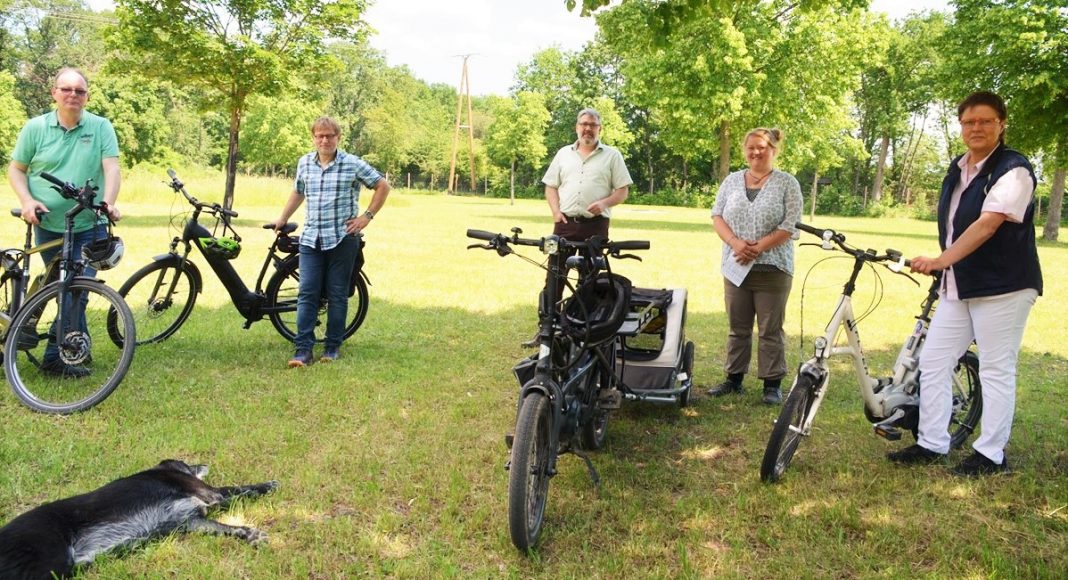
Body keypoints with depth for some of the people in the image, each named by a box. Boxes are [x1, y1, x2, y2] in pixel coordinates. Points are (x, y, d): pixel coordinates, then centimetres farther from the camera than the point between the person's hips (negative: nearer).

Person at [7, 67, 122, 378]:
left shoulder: (101, 127, -1)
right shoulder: (35, 127, 2)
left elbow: (111, 167, -11)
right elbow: (16, 169, 8)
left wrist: (109, 203, -28)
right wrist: (27, 201, -9)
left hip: (90, 226, -1)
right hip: (49, 226, 1)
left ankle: (55, 357, 5)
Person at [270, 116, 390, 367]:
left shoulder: (354, 164, -5)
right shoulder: (304, 163, 9)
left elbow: (383, 186, 2)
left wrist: (367, 216, -2)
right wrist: (282, 219, 28)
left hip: (342, 240, -3)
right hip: (311, 239, 3)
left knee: (337, 295, 4)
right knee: (307, 294, -3)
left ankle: (332, 347, 15)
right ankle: (303, 349, -3)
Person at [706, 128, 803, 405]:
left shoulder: (787, 183, 0)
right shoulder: (732, 180, 11)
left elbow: (790, 226, -7)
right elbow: (717, 216, 6)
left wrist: (757, 248, -15)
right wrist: (736, 243, -12)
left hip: (772, 268, -3)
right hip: (735, 266, 4)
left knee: (771, 329, 2)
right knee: (738, 327, 11)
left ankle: (772, 383, 10)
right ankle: (734, 378, 20)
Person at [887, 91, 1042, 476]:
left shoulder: (1014, 170, -11)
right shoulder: (957, 170, 13)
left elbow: (987, 225, -23)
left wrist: (942, 260, -31)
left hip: (1003, 287, -8)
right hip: (958, 287, 8)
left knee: (996, 370, 0)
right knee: (932, 363, 6)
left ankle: (991, 455, 11)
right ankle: (931, 444, 16)